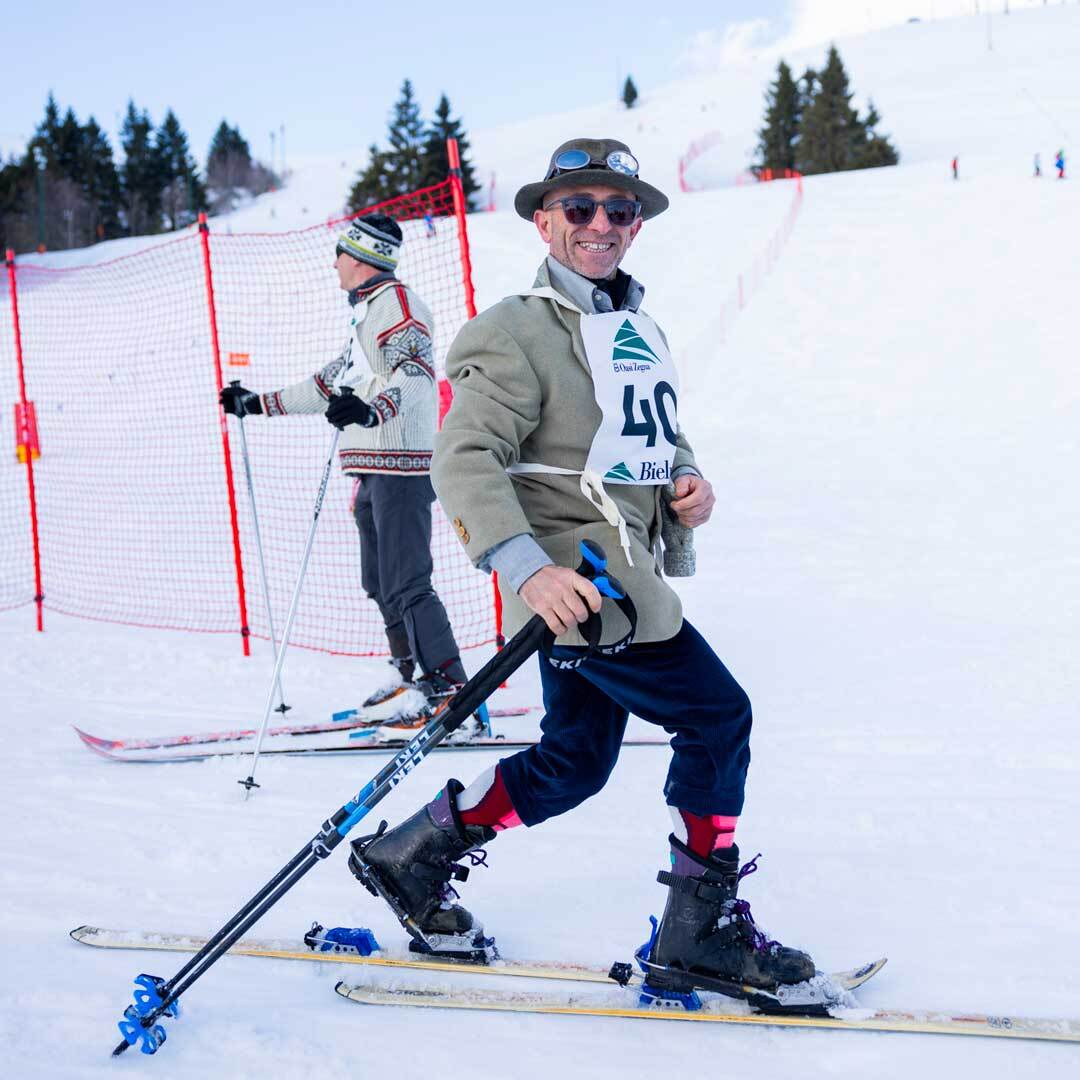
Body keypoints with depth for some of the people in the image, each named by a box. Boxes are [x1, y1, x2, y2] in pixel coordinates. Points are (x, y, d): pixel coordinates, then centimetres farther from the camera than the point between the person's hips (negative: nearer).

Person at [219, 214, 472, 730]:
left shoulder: (396, 301, -8)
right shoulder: (367, 312, 24)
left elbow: (416, 373, -25)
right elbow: (329, 383, 33)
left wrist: (372, 410, -43)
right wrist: (258, 403, 35)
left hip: (401, 465, -11)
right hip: (372, 470, 11)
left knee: (405, 585, -15)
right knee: (379, 583, 14)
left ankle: (452, 693, -15)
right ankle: (413, 674, 24)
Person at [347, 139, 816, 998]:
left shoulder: (642, 332, 17)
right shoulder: (519, 331, -11)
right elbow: (466, 457, -19)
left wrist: (688, 481, 4)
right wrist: (526, 569, -31)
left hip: (624, 570, 9)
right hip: (574, 582, -9)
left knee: (576, 761, 13)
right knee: (717, 717, -5)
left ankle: (415, 855, 24)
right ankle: (701, 930, 6)